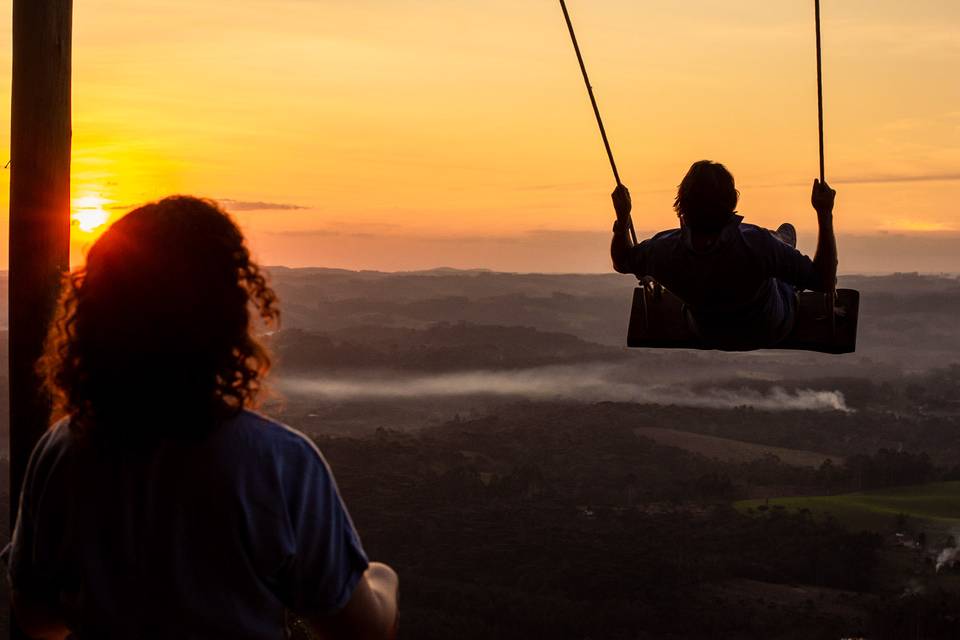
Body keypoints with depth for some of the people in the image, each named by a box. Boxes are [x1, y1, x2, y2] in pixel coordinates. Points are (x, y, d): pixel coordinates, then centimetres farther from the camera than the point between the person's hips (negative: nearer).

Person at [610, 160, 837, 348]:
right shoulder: (757, 244, -43)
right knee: (786, 229, 23)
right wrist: (824, 214, -31)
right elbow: (825, 282, -32)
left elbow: (622, 261, -10)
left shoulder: (664, 251, -34)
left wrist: (622, 216, -5)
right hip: (771, 333, -2)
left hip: (708, 337, 2)